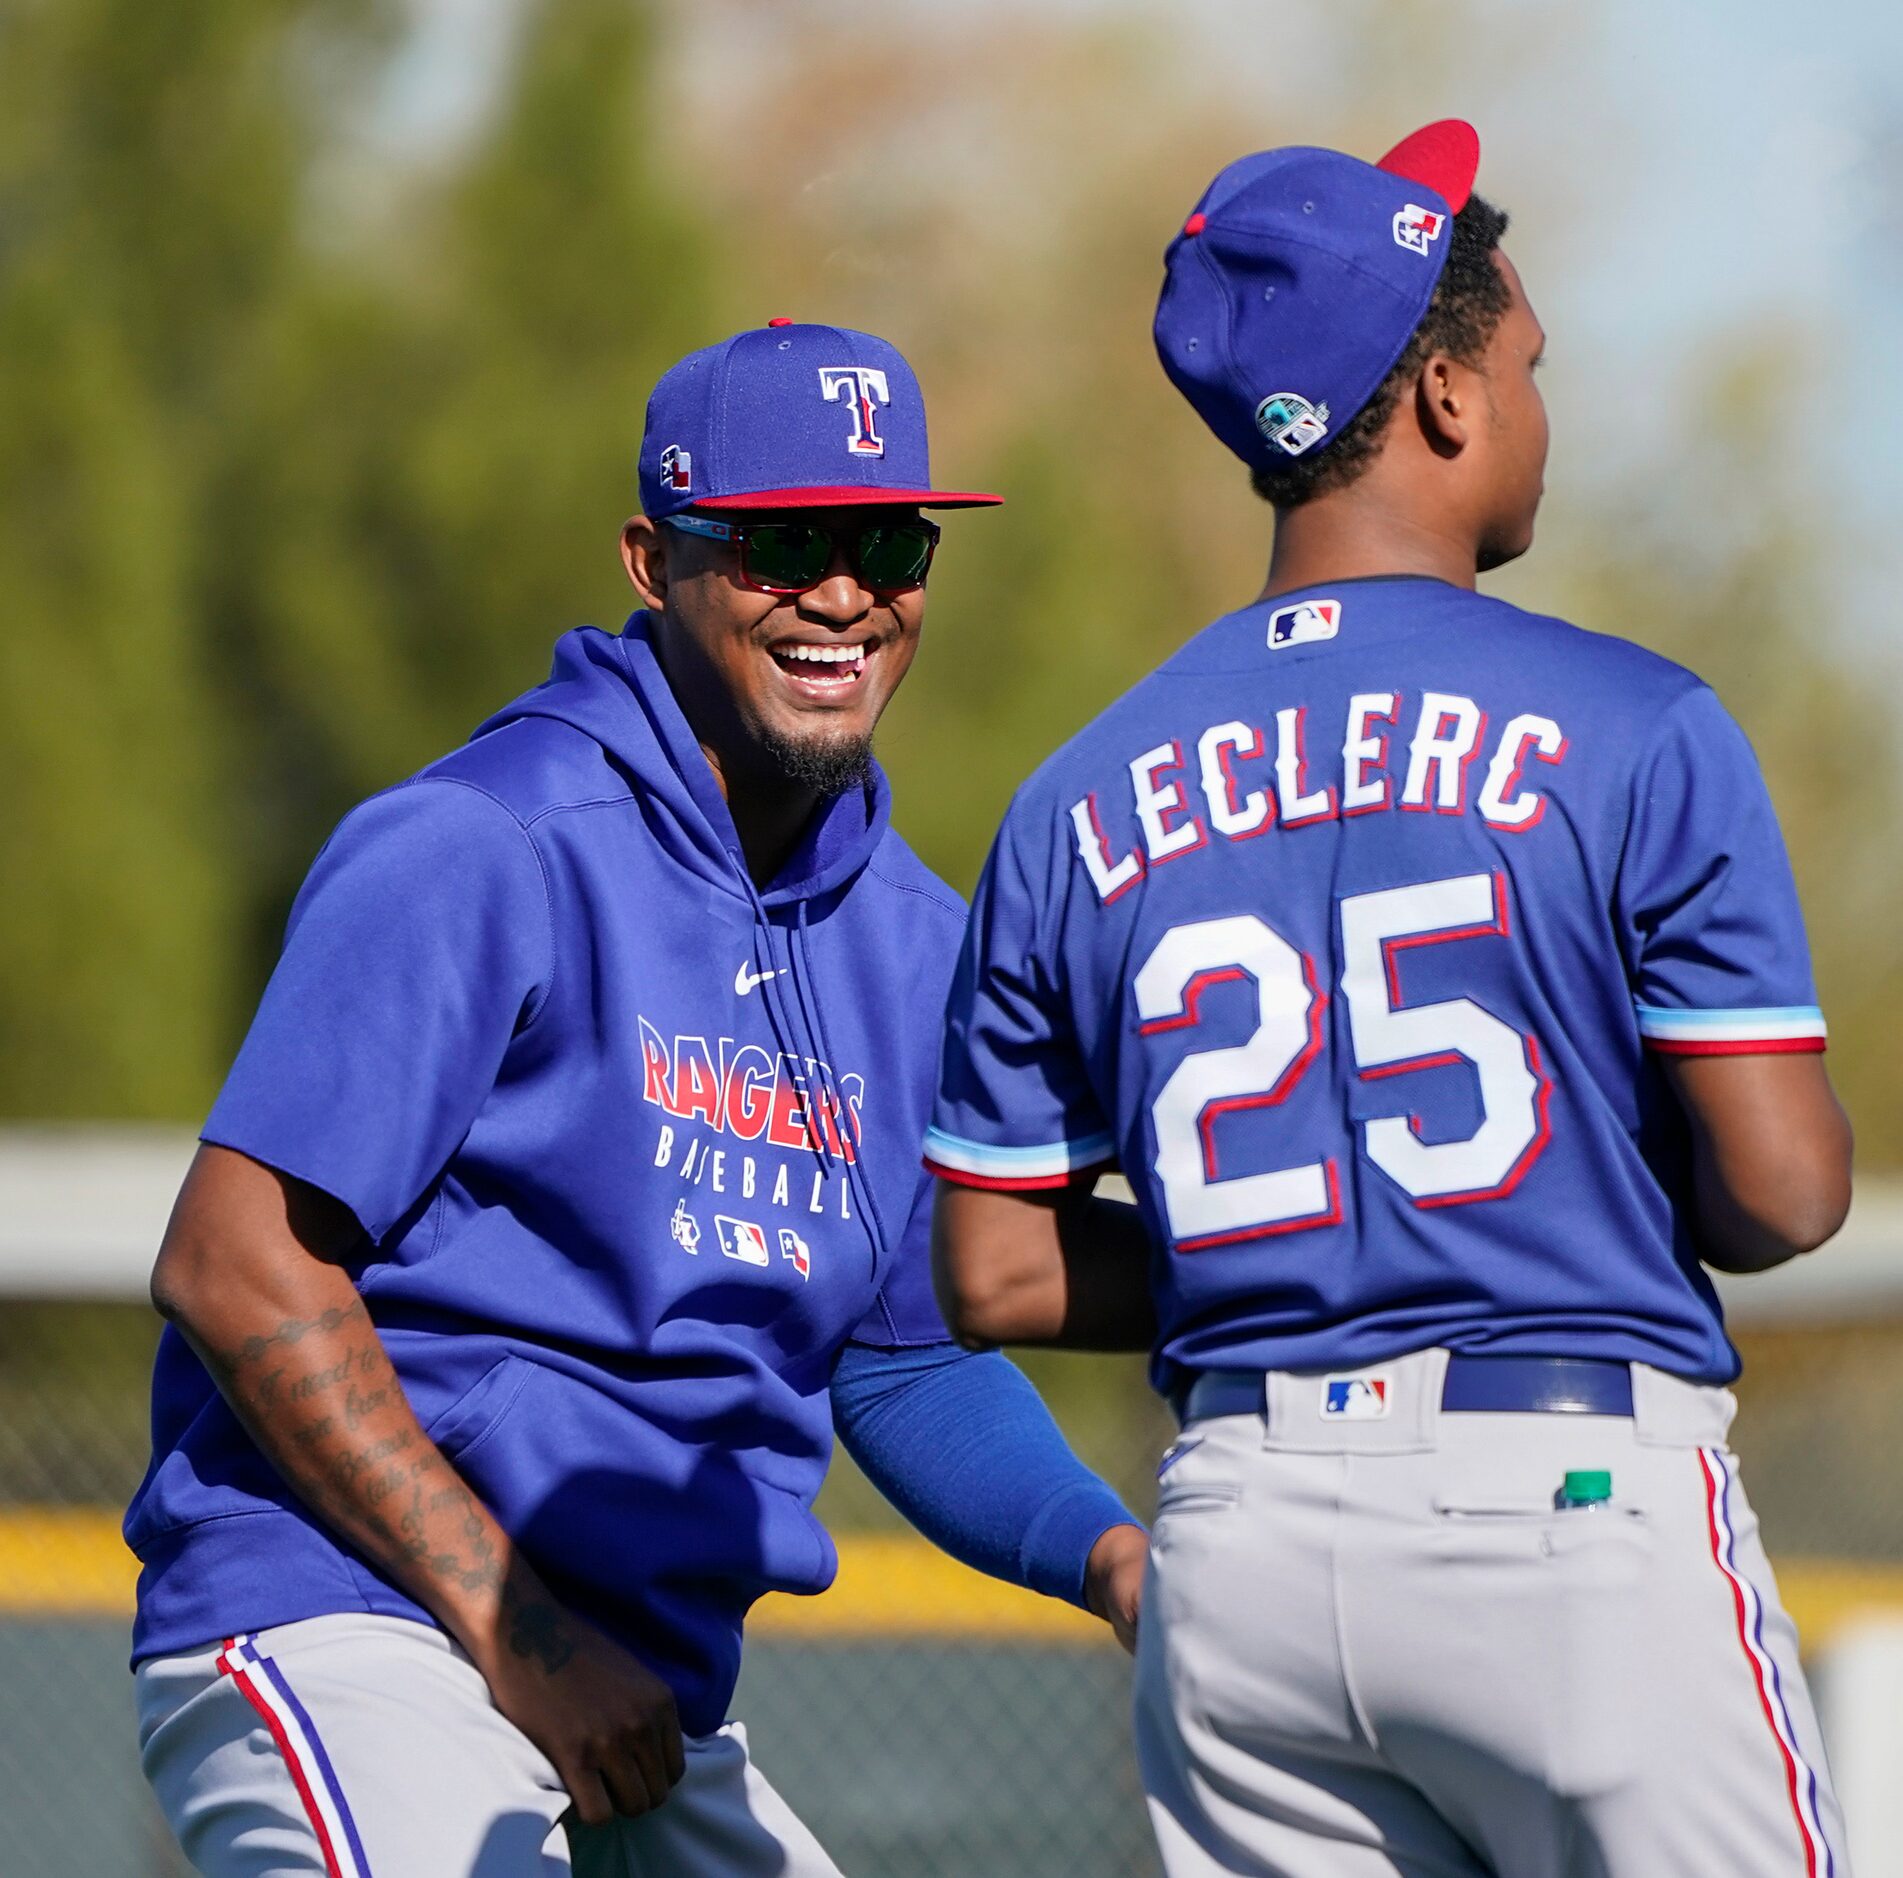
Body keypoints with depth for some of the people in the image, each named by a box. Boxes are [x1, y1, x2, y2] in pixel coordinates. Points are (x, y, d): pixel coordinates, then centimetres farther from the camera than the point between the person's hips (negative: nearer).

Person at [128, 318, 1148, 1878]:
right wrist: (514, 1629, -16)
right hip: (349, 1633, -8)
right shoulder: (484, 853, -10)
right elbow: (235, 1267, -14)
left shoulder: (911, 941, 14)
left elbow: (907, 1354, 22)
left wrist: (1105, 1553, 2)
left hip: (648, 1714, 8)